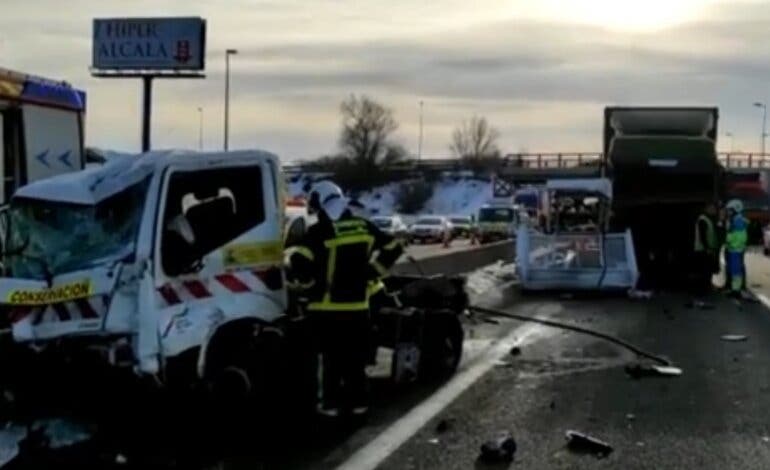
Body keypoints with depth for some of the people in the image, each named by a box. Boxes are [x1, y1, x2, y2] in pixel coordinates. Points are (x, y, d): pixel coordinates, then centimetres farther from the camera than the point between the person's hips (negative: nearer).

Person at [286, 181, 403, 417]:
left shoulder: (320, 232, -12)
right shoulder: (364, 227, 4)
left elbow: (299, 263, -21)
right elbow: (391, 249, 12)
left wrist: (308, 283, -2)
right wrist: (370, 272, 18)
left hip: (328, 307, -4)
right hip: (358, 304, 4)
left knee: (331, 356, 5)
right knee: (356, 356, 13)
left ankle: (330, 403, 8)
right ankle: (358, 401, 18)